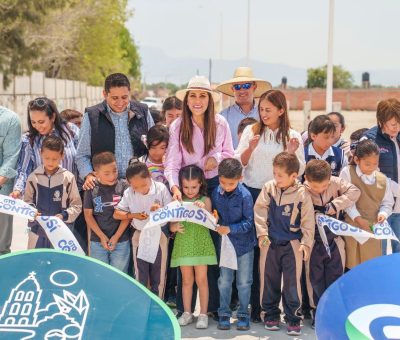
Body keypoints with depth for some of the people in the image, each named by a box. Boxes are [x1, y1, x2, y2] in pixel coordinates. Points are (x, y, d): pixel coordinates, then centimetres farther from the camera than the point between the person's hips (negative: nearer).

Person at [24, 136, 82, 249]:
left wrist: (64, 215, -17)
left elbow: (77, 205, -2)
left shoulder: (68, 177, -8)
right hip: (37, 231, 2)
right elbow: (27, 201, 6)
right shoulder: (33, 177, -3)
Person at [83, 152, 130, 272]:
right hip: (97, 241, 1)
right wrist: (102, 236, -6)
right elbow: (88, 214, -1)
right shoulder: (91, 189, -3)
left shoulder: (123, 186, -6)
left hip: (121, 241, -1)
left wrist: (116, 236, -9)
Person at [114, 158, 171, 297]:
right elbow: (116, 214, -2)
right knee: (140, 275, 11)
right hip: (139, 235, 1)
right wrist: (134, 215, -17)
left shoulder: (161, 189, -14)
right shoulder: (128, 193, -9)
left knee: (158, 274, 9)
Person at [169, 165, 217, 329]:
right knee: (186, 280, 10)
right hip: (183, 244, 2)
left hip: (201, 243, -2)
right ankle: (187, 313, 20)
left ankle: (203, 314, 11)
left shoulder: (205, 200, -3)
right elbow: (171, 226, 3)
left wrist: (203, 210, -31)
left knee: (201, 279, 2)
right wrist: (175, 227, -19)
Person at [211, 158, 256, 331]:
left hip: (244, 244, -3)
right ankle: (224, 313, 24)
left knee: (244, 282, 8)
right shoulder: (216, 193, -7)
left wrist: (230, 229, -27)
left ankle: (243, 314, 22)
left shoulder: (245, 195, -19)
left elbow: (248, 222, -17)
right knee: (224, 281, 11)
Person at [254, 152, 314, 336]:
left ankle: (293, 318, 10)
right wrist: (262, 233, -3)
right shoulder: (269, 188, -3)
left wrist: (306, 243, -7)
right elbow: (260, 210, 2)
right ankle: (271, 314, 25)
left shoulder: (302, 194, -9)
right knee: (269, 279, 10)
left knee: (292, 282, -1)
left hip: (293, 244, -2)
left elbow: (308, 220, -4)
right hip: (270, 242, 3)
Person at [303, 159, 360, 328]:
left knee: (335, 275, 9)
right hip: (314, 242, -2)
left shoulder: (336, 182, -10)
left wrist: (333, 206, -21)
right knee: (315, 278, 8)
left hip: (335, 239, 2)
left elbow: (354, 192, -15)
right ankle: (317, 311, 22)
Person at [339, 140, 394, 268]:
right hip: (353, 227, -4)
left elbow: (387, 203, 12)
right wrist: (357, 218, -19)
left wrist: (383, 213, -10)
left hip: (373, 229, 4)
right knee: (353, 263, 3)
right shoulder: (347, 172, -6)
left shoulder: (383, 179, 7)